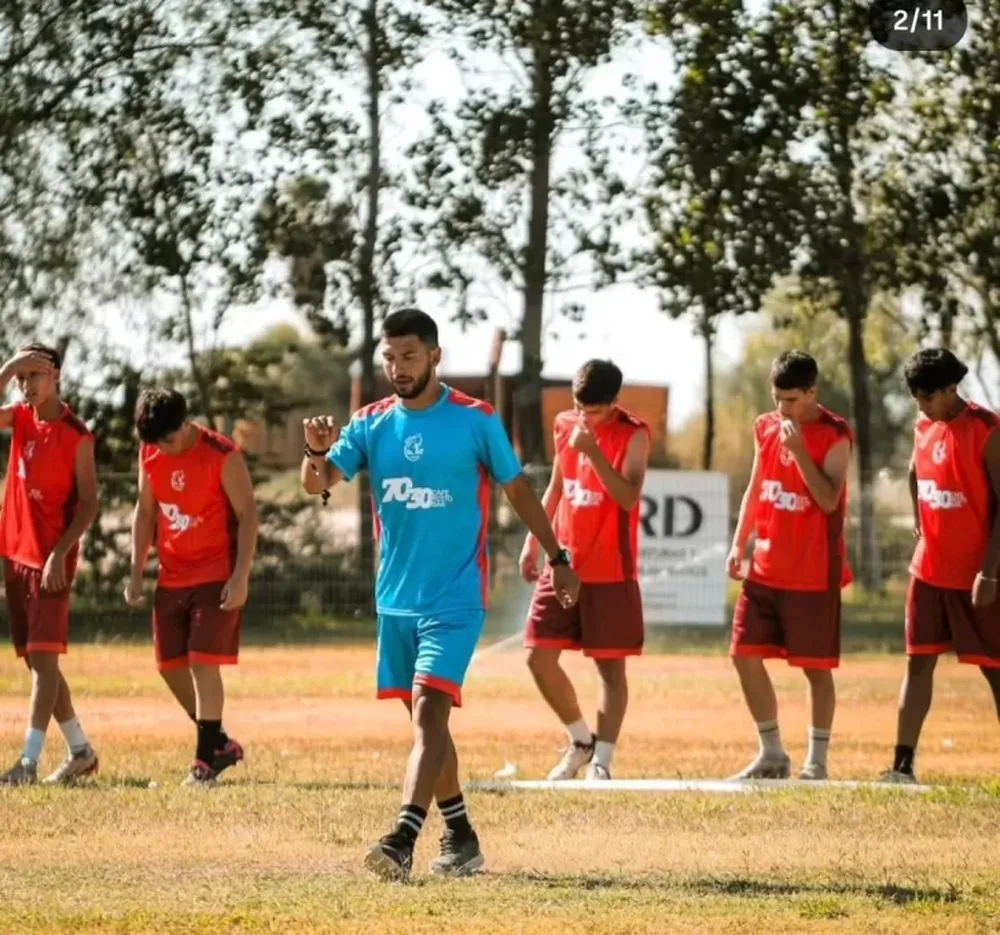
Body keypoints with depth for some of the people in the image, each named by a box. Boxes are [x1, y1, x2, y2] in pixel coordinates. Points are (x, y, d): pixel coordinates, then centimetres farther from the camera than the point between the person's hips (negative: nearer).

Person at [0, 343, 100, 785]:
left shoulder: (77, 435, -9)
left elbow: (89, 504, -10)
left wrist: (59, 553, -19)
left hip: (51, 558, -7)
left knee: (43, 656, -12)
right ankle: (80, 751, 21)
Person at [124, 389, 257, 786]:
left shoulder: (222, 456, -16)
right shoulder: (150, 455, 1)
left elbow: (247, 515, -13)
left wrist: (240, 577, -19)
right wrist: (136, 570, 7)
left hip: (216, 575, -7)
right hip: (172, 576, 7)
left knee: (203, 663, -12)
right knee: (170, 665, 8)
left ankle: (206, 759, -6)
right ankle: (219, 743, 22)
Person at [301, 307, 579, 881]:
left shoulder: (475, 420, -6)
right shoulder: (372, 424, 4)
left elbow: (518, 490, 4)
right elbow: (319, 484, -6)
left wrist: (558, 558, 9)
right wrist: (317, 452, -29)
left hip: (455, 598, -5)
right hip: (396, 598, 6)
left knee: (428, 713, -18)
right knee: (426, 720, 13)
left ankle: (402, 843, -26)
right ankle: (460, 838, 25)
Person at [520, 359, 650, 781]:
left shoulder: (633, 434, -10)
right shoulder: (564, 425, 7)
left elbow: (628, 497, -22)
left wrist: (593, 451, -29)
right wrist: (533, 540, 16)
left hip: (610, 573, -5)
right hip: (562, 565, 6)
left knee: (610, 666, -1)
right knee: (539, 656, 0)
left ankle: (601, 761, 1)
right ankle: (580, 740, 18)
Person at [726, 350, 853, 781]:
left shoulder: (834, 435, -10)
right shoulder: (765, 427, 8)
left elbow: (829, 500, -20)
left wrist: (799, 449, -25)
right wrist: (739, 544, 10)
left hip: (813, 575, -6)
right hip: (765, 569, 6)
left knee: (815, 666, 0)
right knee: (745, 655, 3)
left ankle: (816, 762, 8)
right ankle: (771, 754, 15)